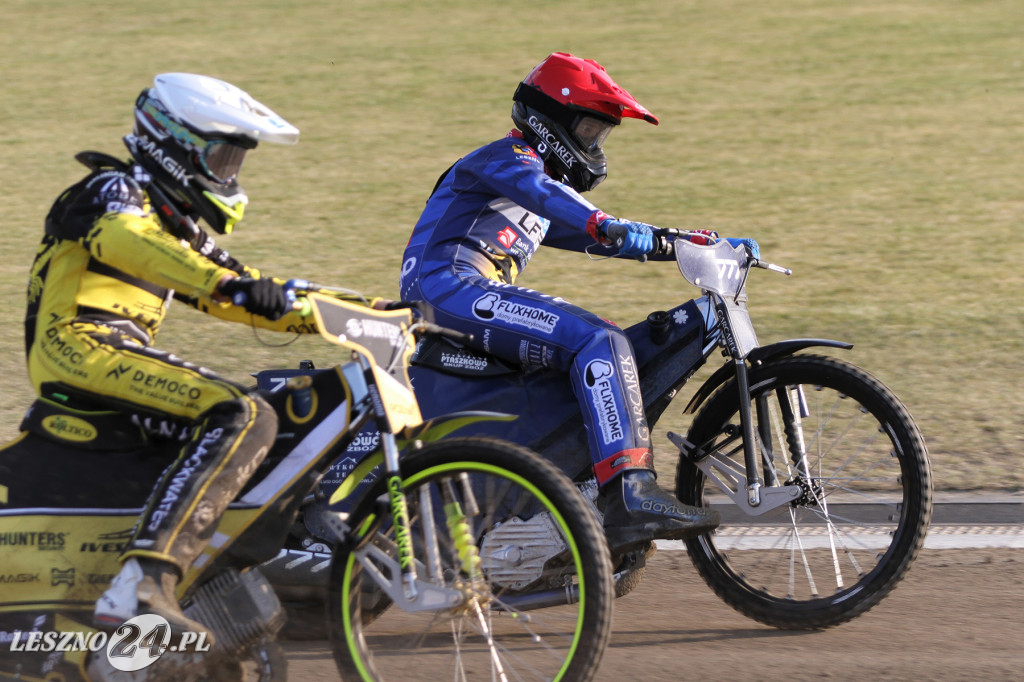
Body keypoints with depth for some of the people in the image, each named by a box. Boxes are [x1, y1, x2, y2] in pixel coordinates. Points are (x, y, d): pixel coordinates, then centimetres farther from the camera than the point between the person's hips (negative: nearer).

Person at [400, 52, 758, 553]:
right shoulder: (508, 156, 2)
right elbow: (538, 191, -21)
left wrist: (701, 244, 19)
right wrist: (607, 226, -40)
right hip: (448, 284, -10)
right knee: (599, 342, -24)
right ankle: (631, 497, -37)